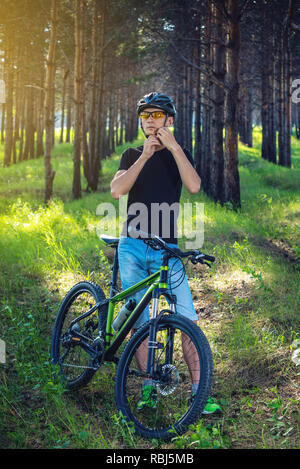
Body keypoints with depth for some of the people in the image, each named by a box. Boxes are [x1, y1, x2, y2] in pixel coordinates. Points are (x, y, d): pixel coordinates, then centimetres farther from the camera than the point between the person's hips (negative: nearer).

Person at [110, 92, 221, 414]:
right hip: (132, 248, 2)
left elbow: (194, 186, -12)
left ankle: (198, 390, -1)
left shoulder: (179, 154, 9)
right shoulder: (131, 155, 12)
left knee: (187, 320, -9)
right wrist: (145, 156, -13)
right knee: (138, 321, 4)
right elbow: (116, 191, -8)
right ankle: (149, 387, 15)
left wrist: (173, 146, -14)